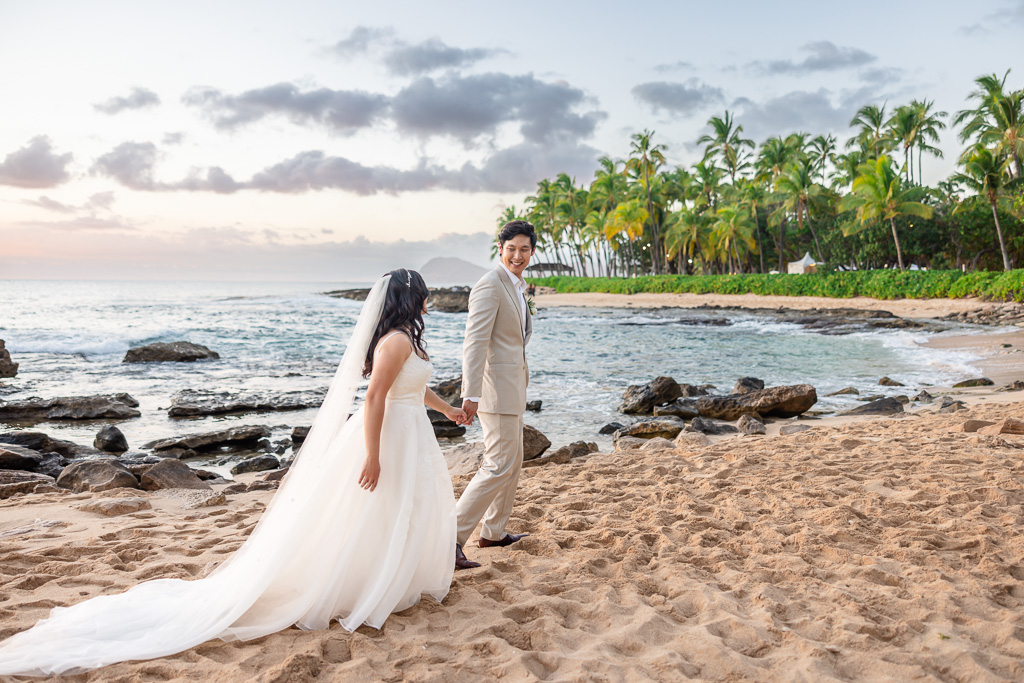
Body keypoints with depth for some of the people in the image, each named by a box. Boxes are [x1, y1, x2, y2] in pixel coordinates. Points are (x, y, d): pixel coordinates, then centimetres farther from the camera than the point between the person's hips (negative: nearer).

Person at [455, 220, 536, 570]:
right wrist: (471, 395, -28)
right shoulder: (490, 286, -15)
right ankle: (452, 537, -8)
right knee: (498, 466, -11)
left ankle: (493, 532, 30)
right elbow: (474, 342, -23)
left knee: (513, 462, 17)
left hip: (513, 387, 10)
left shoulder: (516, 286, 16)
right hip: (497, 387, -10)